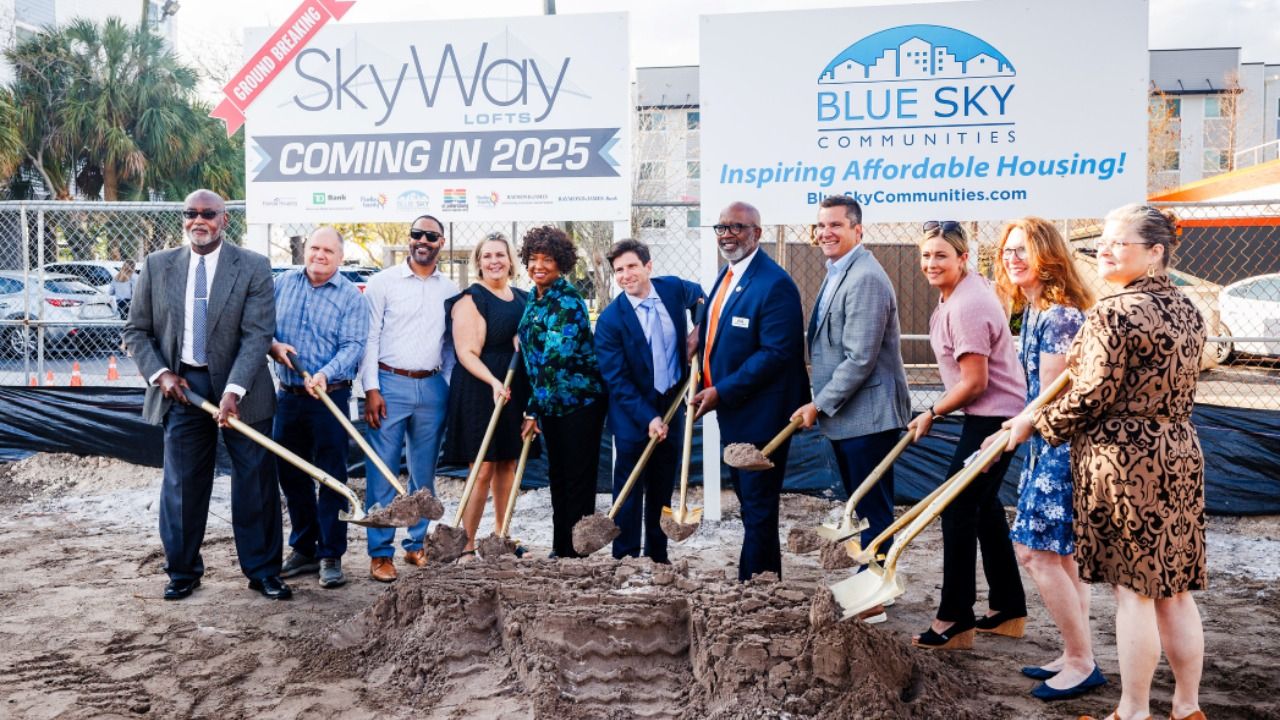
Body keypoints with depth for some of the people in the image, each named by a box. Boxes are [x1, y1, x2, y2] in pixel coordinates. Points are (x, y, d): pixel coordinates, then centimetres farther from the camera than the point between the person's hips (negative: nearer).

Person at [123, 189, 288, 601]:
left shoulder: (253, 268, -5)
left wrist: (233, 391, -22)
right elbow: (136, 331, 9)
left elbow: (257, 335, -12)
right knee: (181, 484, 9)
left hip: (241, 388, -2)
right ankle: (183, 571, 24)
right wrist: (160, 374, -6)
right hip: (181, 386, 2)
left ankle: (263, 571, 16)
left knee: (255, 482, 3)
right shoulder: (157, 266, 4)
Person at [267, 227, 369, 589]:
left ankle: (331, 556, 8)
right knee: (290, 475, 12)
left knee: (332, 477, -1)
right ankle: (303, 549, 25)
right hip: (287, 395, 5)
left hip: (330, 397, -4)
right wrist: (273, 345, -11)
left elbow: (353, 346, -12)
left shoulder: (351, 296, -4)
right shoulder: (283, 283, 9)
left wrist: (325, 374, -27)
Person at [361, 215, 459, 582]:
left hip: (432, 387, 3)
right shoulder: (383, 282, 0)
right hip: (390, 383, -3)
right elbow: (369, 338, -3)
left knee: (425, 473, 10)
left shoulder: (450, 290, 10)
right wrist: (371, 389, -10)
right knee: (383, 472, -2)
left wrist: (450, 388, 7)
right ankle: (380, 552, 5)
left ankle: (417, 544, 22)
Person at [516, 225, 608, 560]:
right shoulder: (533, 299, 10)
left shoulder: (568, 301, -18)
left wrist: (534, 409, -21)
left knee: (578, 479, -1)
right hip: (551, 403, 9)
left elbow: (554, 357, -23)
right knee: (557, 475, 15)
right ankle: (560, 548, 26)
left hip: (579, 400, -9)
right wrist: (534, 408, 16)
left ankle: (576, 551, 9)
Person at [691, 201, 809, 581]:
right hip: (730, 411, 10)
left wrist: (722, 392, -22)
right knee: (748, 504, 19)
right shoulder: (726, 275, 11)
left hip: (760, 416, -9)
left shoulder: (774, 283, -18)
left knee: (758, 508, 1)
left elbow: (776, 352, -23)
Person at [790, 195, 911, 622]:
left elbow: (860, 359, -23)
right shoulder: (836, 274, 14)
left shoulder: (865, 279, -18)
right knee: (860, 509, 18)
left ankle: (873, 601, 11)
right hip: (843, 415, 10)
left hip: (868, 415, -10)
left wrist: (819, 405, -16)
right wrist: (819, 405, 14)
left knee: (872, 511, 1)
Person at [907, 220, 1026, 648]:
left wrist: (932, 414, -10)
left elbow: (974, 382, -23)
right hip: (992, 414, 11)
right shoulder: (964, 287, 10)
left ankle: (955, 621, 1)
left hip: (993, 417, -11)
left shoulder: (966, 307, -23)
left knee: (958, 509, -7)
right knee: (982, 505, 17)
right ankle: (1009, 611, 28)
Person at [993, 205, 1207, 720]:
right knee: (1175, 590, 14)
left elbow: (1091, 397, -17)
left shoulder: (1114, 313, -17)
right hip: (1180, 457, 8)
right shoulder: (1186, 310, 10)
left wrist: (1035, 422, -3)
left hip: (1123, 461, -8)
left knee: (1132, 591, 2)